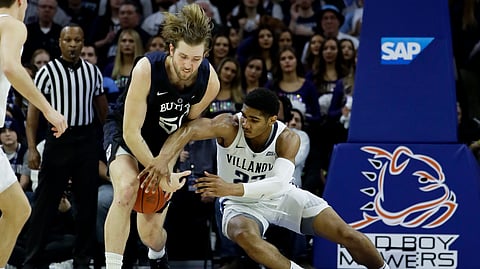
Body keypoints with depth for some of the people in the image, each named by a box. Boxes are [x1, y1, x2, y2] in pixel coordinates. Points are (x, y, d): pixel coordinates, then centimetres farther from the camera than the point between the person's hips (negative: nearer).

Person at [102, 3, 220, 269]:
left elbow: (187, 125, -4)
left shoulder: (209, 82, -22)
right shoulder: (147, 69, -32)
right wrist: (161, 175, -29)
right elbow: (131, 131, -28)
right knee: (127, 189, -36)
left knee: (151, 232, 3)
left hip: (163, 145, 3)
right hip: (124, 132, -3)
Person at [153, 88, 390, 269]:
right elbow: (188, 130, -41)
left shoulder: (287, 139, -22)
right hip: (242, 205, -1)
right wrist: (160, 163, -60)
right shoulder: (229, 126, -25)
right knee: (244, 236, -39)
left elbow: (279, 182, -38)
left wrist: (231, 188, -51)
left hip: (281, 196, 1)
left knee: (346, 234, -9)